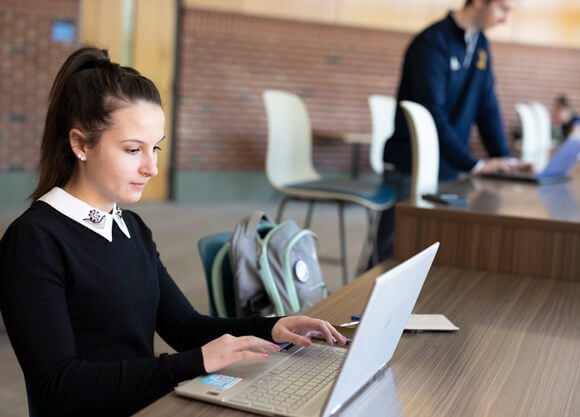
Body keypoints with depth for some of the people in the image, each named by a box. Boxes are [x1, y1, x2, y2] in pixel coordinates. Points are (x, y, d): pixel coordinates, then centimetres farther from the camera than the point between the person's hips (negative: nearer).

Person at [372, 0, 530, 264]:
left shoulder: (480, 44, 9)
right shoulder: (432, 42, -15)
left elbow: (487, 106, 7)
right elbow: (433, 114, -21)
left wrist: (505, 158, -4)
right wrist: (472, 164, -23)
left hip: (451, 170, 7)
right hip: (411, 170, -7)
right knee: (393, 254, -2)